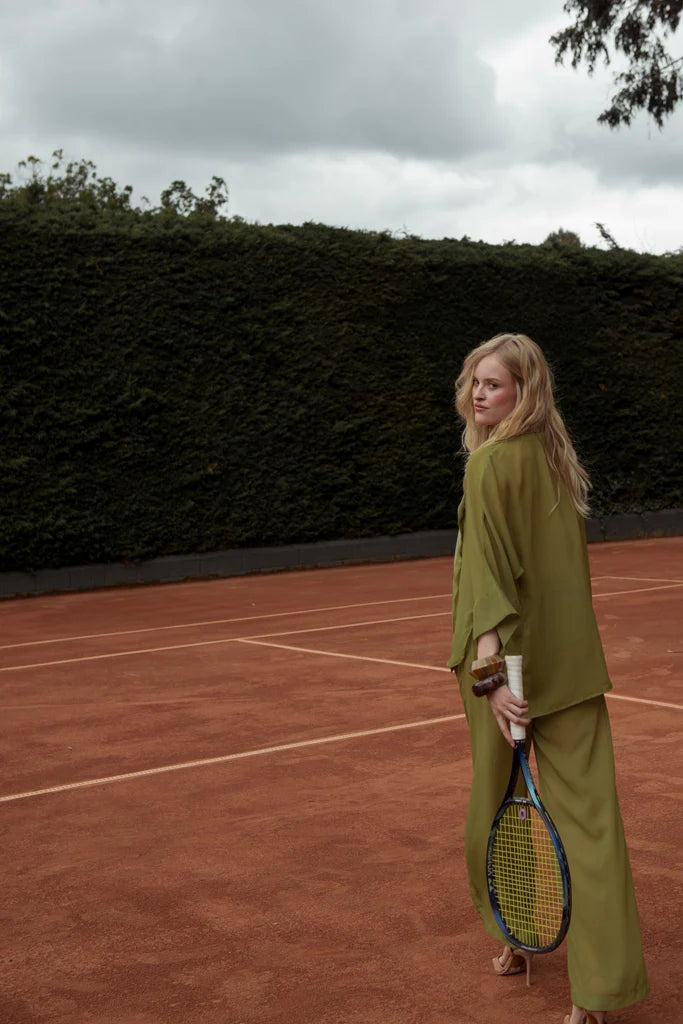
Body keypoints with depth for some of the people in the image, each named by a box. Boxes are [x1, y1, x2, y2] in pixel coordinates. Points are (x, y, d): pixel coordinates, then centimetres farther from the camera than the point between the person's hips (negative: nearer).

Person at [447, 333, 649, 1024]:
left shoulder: (490, 464, -13)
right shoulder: (556, 459, 9)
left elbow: (489, 576, -22)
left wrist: (491, 667, -28)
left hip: (512, 663, -5)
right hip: (575, 664, 6)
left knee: (502, 803, 14)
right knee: (585, 812, 2)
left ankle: (519, 939, 31)